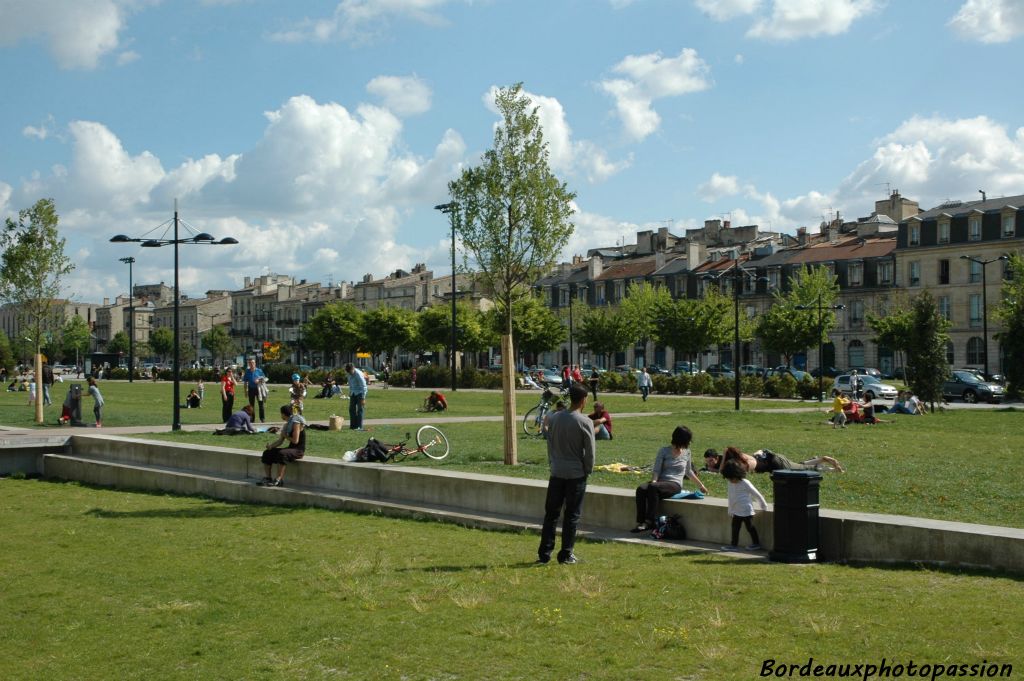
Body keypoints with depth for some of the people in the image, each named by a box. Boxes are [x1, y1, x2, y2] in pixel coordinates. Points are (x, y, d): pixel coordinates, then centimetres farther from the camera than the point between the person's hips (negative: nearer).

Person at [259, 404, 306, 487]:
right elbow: (280, 441, 10)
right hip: (290, 449, 9)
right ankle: (268, 478, -2)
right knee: (267, 453, 1)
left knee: (281, 454, -37)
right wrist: (271, 445, -8)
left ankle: (279, 480, -33)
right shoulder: (287, 425, 13)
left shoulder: (296, 423, -13)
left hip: (298, 450, -9)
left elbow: (295, 440, -22)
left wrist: (285, 436, -7)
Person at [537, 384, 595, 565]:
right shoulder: (585, 422, -12)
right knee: (572, 515, 4)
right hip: (576, 475, -4)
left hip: (556, 473, 4)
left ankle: (544, 554, 9)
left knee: (551, 513, 9)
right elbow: (589, 451, -10)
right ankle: (566, 555, 8)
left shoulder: (554, 418, 3)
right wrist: (588, 470, 5)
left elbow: (549, 445, 9)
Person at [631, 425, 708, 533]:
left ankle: (649, 522, -39)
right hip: (660, 482, 1)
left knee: (653, 488, -37)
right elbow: (656, 470, 4)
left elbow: (689, 472, 30)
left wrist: (701, 485, 36)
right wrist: (654, 481, -16)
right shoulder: (663, 451, 10)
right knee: (641, 489, -33)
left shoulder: (687, 453, 15)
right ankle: (640, 522, -37)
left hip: (675, 484, -1)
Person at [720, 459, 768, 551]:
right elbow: (731, 498, 16)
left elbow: (757, 494, -7)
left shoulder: (745, 483, -16)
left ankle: (756, 543, 17)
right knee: (735, 527, 7)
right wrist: (730, 511, 19)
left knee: (750, 527, 3)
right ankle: (734, 544, 14)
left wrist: (764, 506, 1)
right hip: (736, 512, 7)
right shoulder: (730, 484, 4)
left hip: (746, 511, -7)